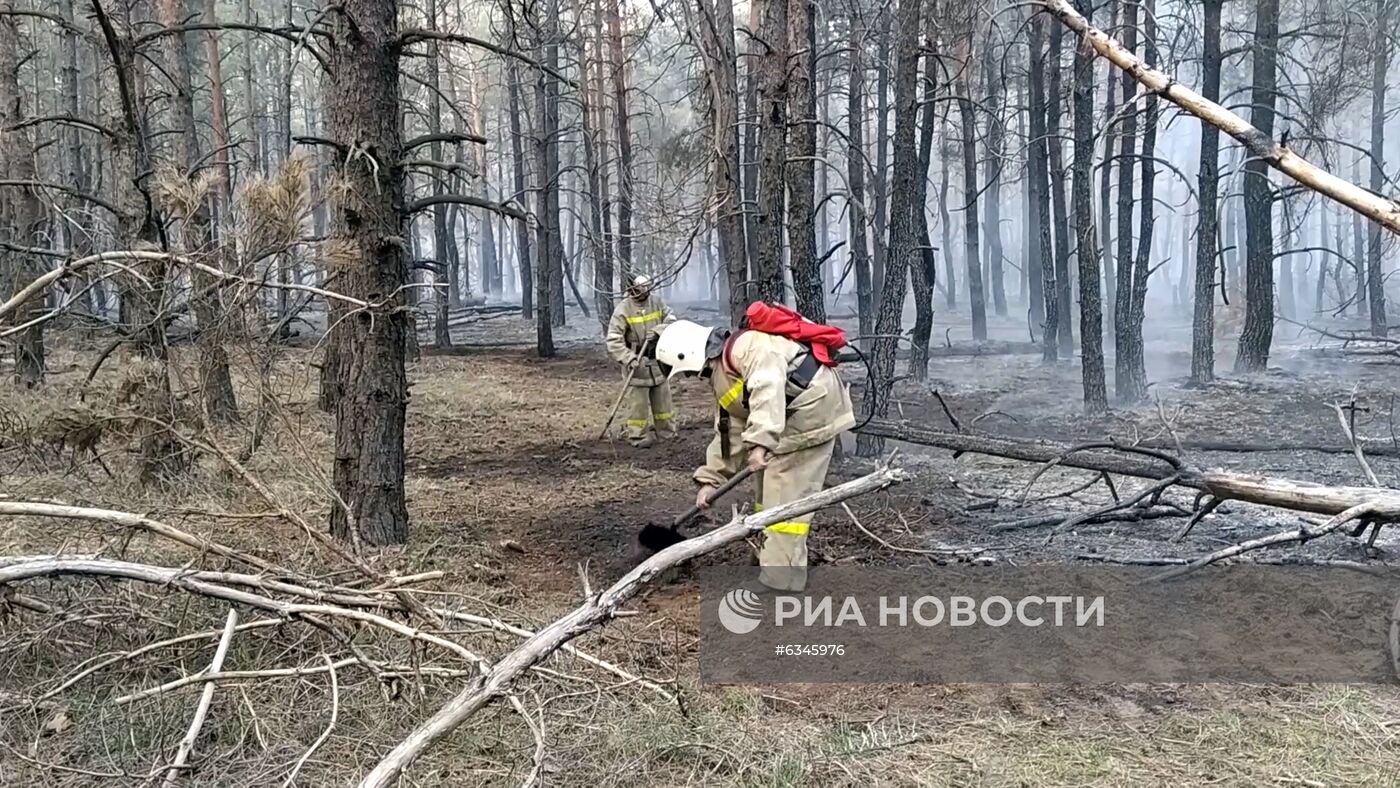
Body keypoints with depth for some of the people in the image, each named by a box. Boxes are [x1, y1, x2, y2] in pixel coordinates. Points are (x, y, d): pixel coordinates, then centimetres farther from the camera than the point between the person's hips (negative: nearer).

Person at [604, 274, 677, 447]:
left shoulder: (657, 302, -2)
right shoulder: (623, 309, -16)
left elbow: (671, 320, 0)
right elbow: (614, 340, -20)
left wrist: (658, 330, -20)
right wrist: (629, 358, -31)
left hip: (657, 360, 5)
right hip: (636, 363, -5)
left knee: (663, 399, 14)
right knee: (638, 402, -3)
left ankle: (668, 433, 26)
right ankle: (638, 437, 6)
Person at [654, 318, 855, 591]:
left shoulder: (743, 347, -17)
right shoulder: (722, 379, 15)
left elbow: (768, 387, -33)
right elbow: (729, 432, 17)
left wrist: (760, 441, -40)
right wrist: (710, 479, 11)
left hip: (813, 408, -11)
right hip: (793, 416, 11)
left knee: (786, 493, -10)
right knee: (769, 485, 18)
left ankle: (781, 578, -5)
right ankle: (774, 556, 30)